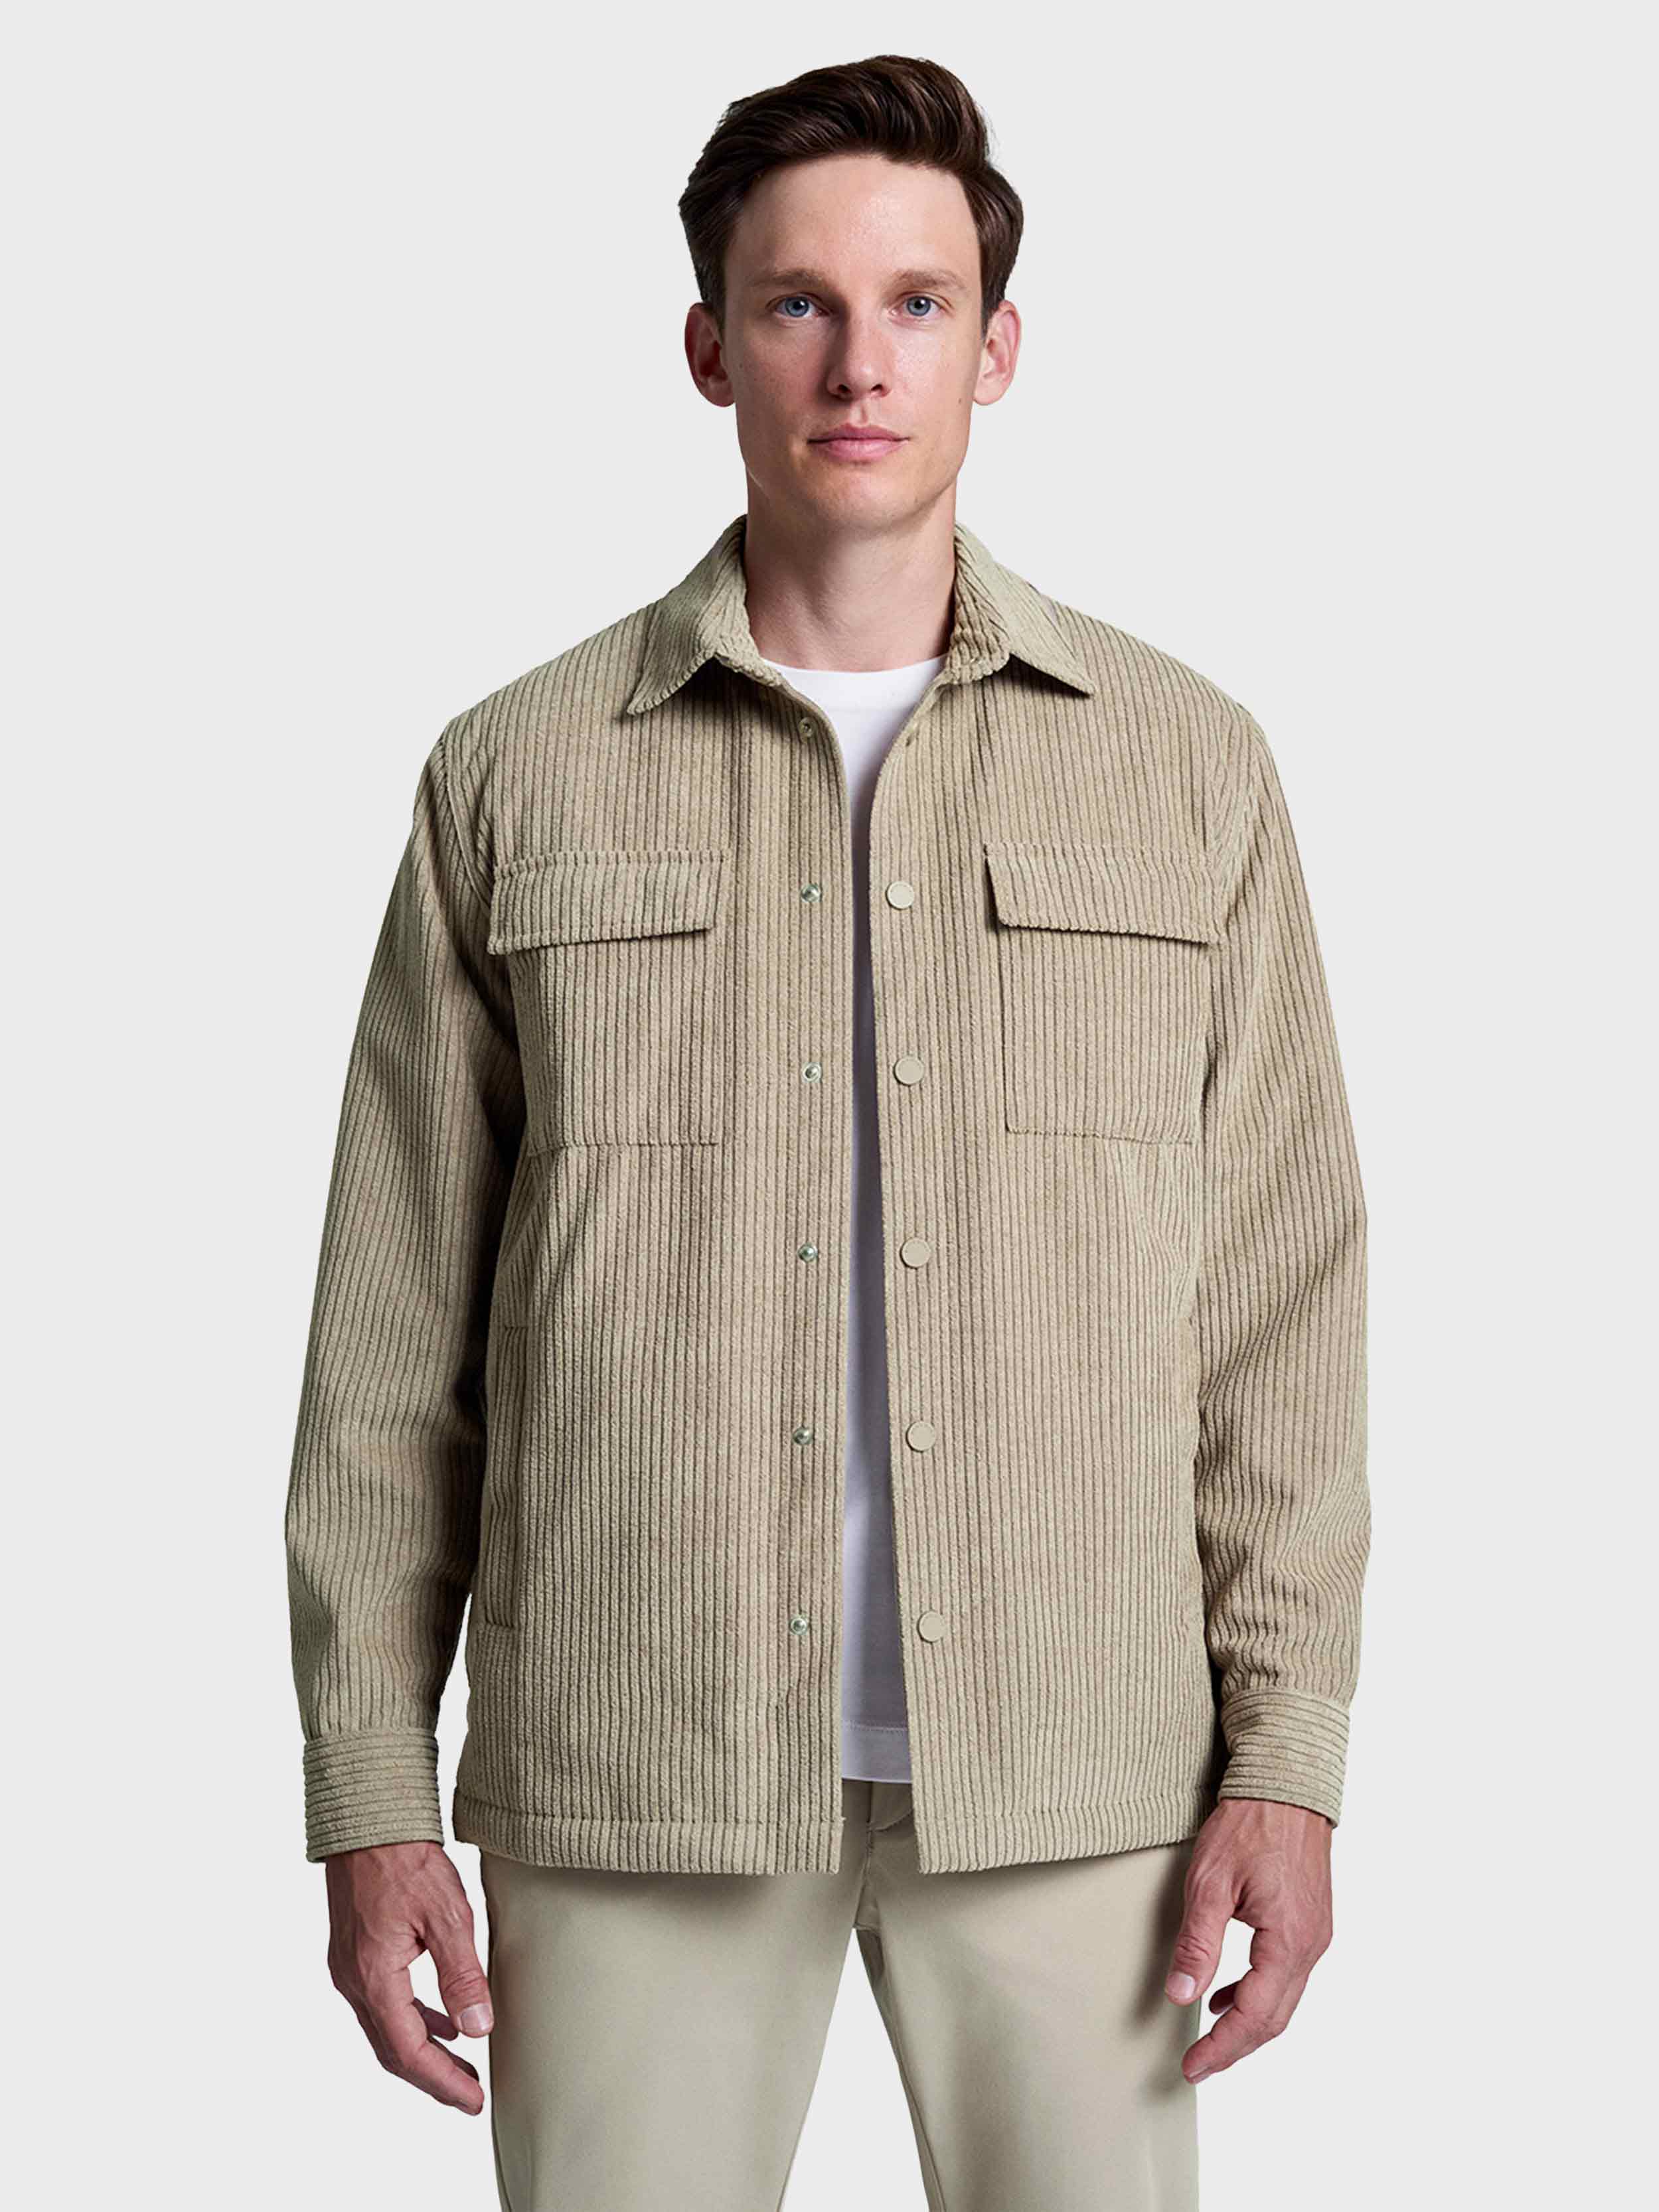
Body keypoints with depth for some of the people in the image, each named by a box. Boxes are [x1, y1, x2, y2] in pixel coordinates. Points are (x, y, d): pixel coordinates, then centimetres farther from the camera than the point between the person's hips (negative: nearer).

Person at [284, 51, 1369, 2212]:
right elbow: (395, 1338, 4)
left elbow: (1280, 1296, 4)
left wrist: (1286, 1760, -3)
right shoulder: (516, 779, 3)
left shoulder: (1185, 763, 5)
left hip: (1071, 1771, 1)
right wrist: (370, 1800, 0)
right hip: (632, 1782, 0)